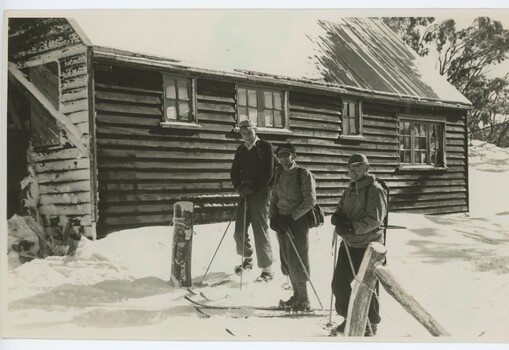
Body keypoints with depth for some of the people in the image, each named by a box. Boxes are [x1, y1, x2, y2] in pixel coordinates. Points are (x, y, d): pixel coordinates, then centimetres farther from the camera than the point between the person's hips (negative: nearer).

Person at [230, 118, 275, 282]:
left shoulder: (265, 146, -4)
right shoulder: (241, 150, 13)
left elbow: (268, 173, -10)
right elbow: (234, 171, 15)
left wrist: (253, 188, -12)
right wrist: (239, 187, -2)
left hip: (260, 193, -6)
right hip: (245, 194, 6)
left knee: (261, 232, -8)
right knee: (239, 232, 7)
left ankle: (267, 270, 0)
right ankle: (247, 259, 31)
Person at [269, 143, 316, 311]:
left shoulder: (304, 174, -10)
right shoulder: (279, 174, 10)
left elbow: (310, 201, -14)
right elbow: (274, 197, 16)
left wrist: (291, 217, -17)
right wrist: (273, 217, 0)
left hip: (298, 222, -6)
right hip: (281, 221, 7)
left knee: (296, 261, -5)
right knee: (287, 260, 10)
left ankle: (304, 300, 8)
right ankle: (296, 295, 25)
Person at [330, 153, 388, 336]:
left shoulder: (375, 190, -11)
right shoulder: (350, 190, 14)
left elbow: (374, 220, -19)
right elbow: (338, 213, 13)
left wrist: (352, 227, -25)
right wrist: (339, 219, -11)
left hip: (368, 246, -8)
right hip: (348, 244, 8)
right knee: (339, 283, 10)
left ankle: (371, 325, 20)